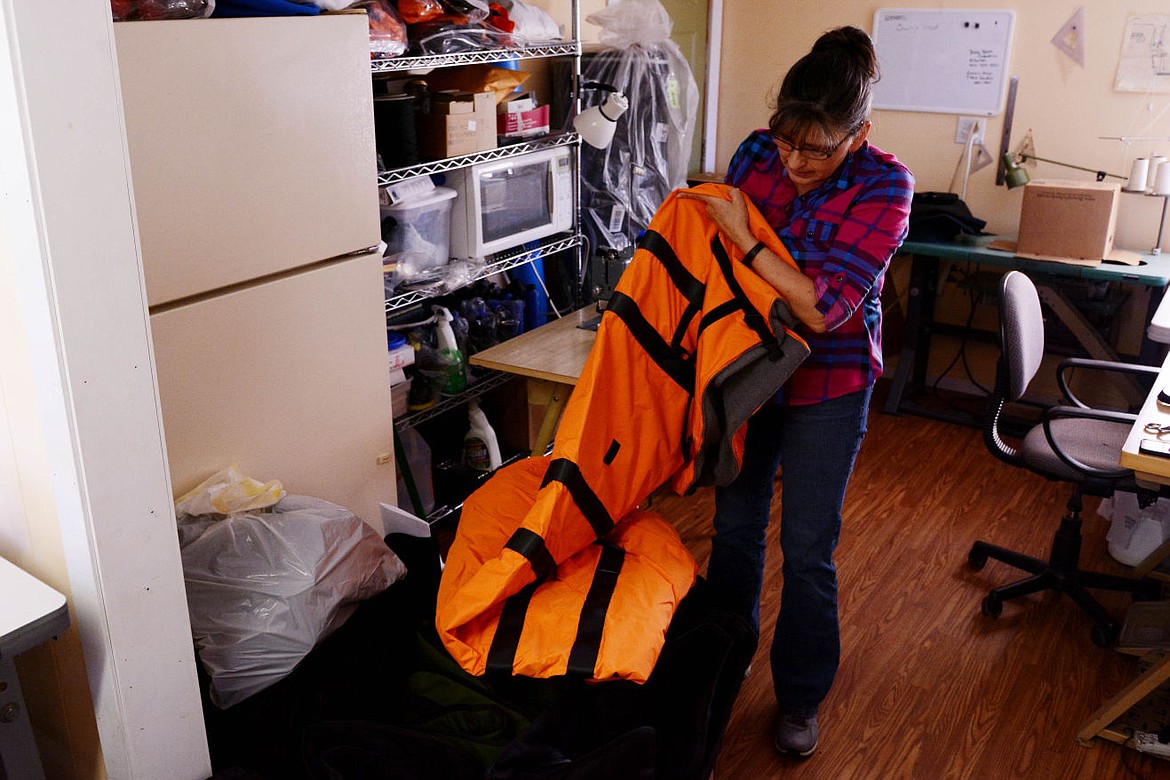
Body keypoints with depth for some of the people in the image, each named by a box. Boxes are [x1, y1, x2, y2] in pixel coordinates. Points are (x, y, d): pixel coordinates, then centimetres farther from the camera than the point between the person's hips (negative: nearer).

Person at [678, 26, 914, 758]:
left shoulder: (883, 186, -19)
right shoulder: (757, 153, -8)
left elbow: (822, 307, -26)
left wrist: (743, 240, -26)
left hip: (827, 386, -3)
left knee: (807, 548, 5)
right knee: (736, 524, 15)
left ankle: (801, 696, 27)